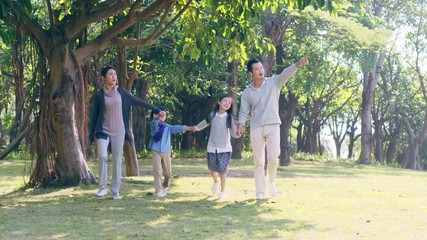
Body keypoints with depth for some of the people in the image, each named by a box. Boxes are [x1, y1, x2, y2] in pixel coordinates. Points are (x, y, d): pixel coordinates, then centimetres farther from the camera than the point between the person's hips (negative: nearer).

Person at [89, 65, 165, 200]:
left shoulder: (121, 92, 3)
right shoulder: (99, 95, -1)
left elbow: (138, 102, 9)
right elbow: (95, 115, 4)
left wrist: (156, 110, 11)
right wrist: (92, 135, 4)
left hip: (118, 132, 2)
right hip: (103, 131, -2)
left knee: (117, 161, 1)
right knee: (102, 155, -22)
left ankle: (115, 191, 9)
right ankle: (103, 187, -10)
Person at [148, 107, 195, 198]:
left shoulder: (168, 127, 11)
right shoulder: (154, 125, 1)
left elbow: (176, 128, -5)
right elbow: (154, 123, -23)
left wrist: (186, 128, -21)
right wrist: (157, 118, -46)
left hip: (166, 151, 3)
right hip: (156, 150, -3)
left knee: (168, 173, 6)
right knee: (157, 171, -10)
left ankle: (165, 187, 33)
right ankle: (159, 191, -4)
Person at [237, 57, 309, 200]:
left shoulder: (274, 82, 1)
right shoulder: (247, 92, 5)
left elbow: (286, 74, -16)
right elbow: (244, 112, 7)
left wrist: (298, 64, -34)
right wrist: (240, 125, -12)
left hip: (273, 126, -1)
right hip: (256, 129, 1)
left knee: (273, 157, -12)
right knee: (258, 161, 4)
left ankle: (270, 181, 16)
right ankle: (260, 191, 12)